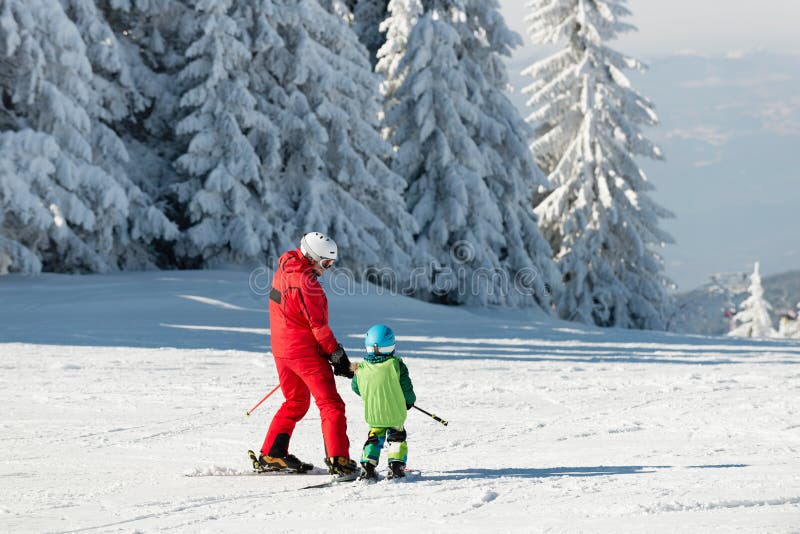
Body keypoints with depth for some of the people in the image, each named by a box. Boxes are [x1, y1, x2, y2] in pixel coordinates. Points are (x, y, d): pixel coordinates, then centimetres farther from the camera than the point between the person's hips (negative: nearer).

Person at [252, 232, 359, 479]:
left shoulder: (283, 270, 8)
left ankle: (271, 455, 24)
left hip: (281, 347, 9)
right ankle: (339, 461, -13)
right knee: (331, 404, -5)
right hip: (305, 350, -9)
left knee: (296, 402, 23)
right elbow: (318, 325, -19)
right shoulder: (305, 281, -21)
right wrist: (338, 355, -12)